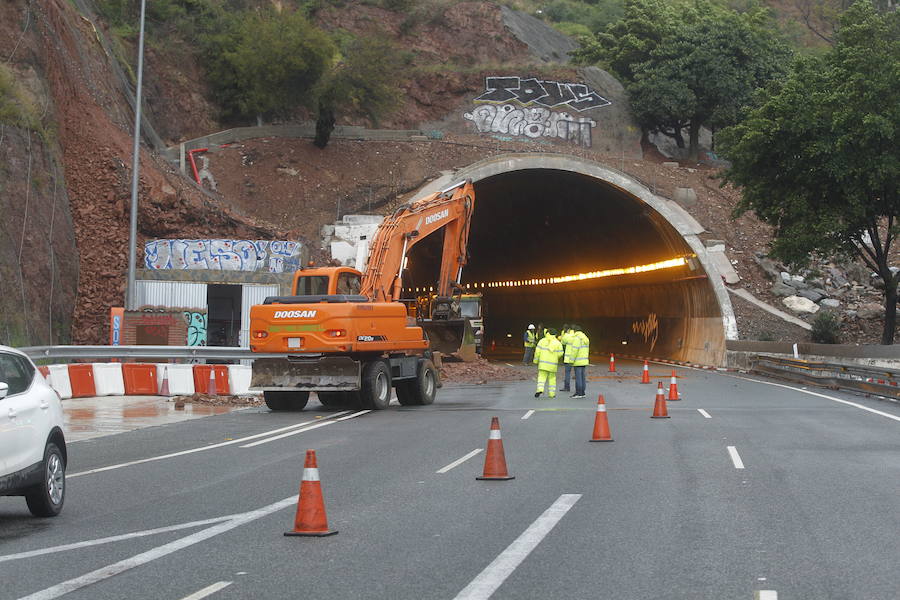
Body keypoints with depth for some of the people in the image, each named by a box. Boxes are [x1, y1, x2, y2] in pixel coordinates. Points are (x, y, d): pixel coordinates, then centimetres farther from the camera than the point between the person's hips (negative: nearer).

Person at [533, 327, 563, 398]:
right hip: (553, 364, 1)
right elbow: (560, 354, -4)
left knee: (542, 377, 4)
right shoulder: (557, 343, 0)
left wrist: (536, 360, 4)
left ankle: (540, 389, -18)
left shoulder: (542, 341, 0)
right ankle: (552, 393, 12)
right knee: (552, 378, 11)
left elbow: (538, 351, -4)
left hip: (543, 363, -1)